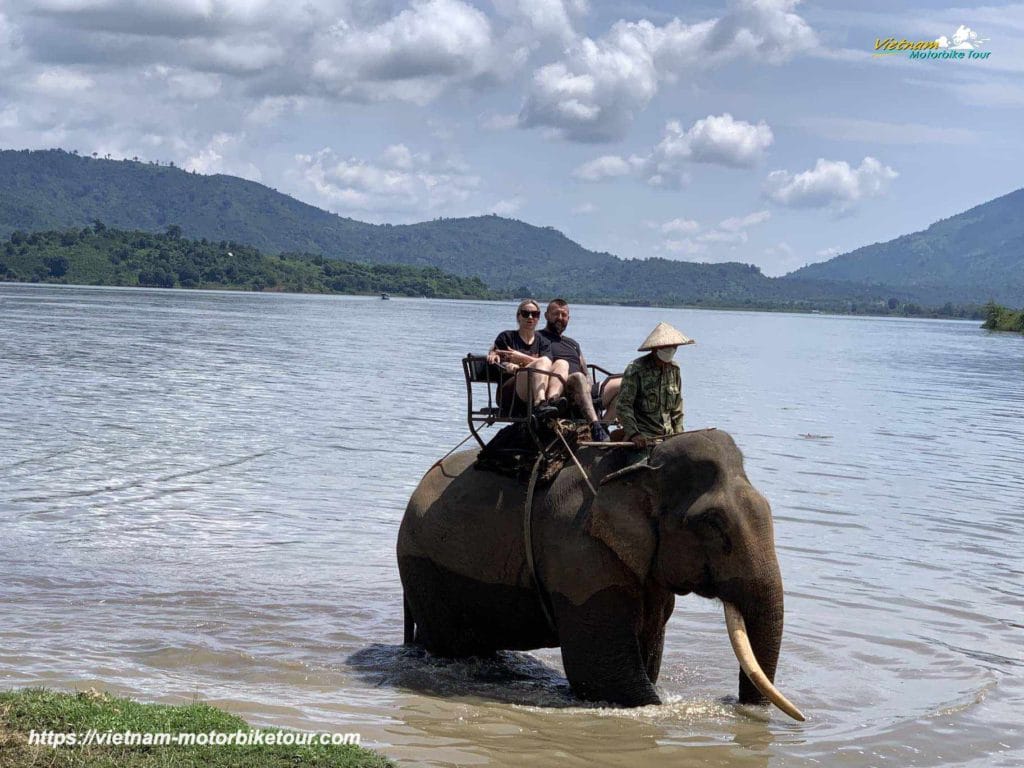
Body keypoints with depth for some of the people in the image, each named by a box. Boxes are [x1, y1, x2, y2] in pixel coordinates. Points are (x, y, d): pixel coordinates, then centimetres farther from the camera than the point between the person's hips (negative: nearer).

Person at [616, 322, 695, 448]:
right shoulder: (635, 370, -9)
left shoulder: (674, 369, 10)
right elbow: (624, 405, -12)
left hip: (668, 435, 6)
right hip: (642, 437, -6)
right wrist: (633, 434, -21)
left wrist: (678, 436, 12)